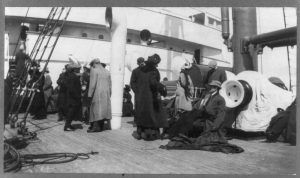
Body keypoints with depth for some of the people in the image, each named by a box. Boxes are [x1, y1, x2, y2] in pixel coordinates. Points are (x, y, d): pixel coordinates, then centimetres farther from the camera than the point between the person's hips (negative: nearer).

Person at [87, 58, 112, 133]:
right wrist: (109, 95, 17)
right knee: (103, 108, 10)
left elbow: (92, 84, -13)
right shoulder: (107, 71, 10)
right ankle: (101, 126, 14)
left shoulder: (94, 70, -6)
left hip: (97, 93, -5)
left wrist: (90, 95, -9)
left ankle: (96, 126, -2)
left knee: (96, 109, 0)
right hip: (106, 94, 6)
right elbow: (110, 85, 11)